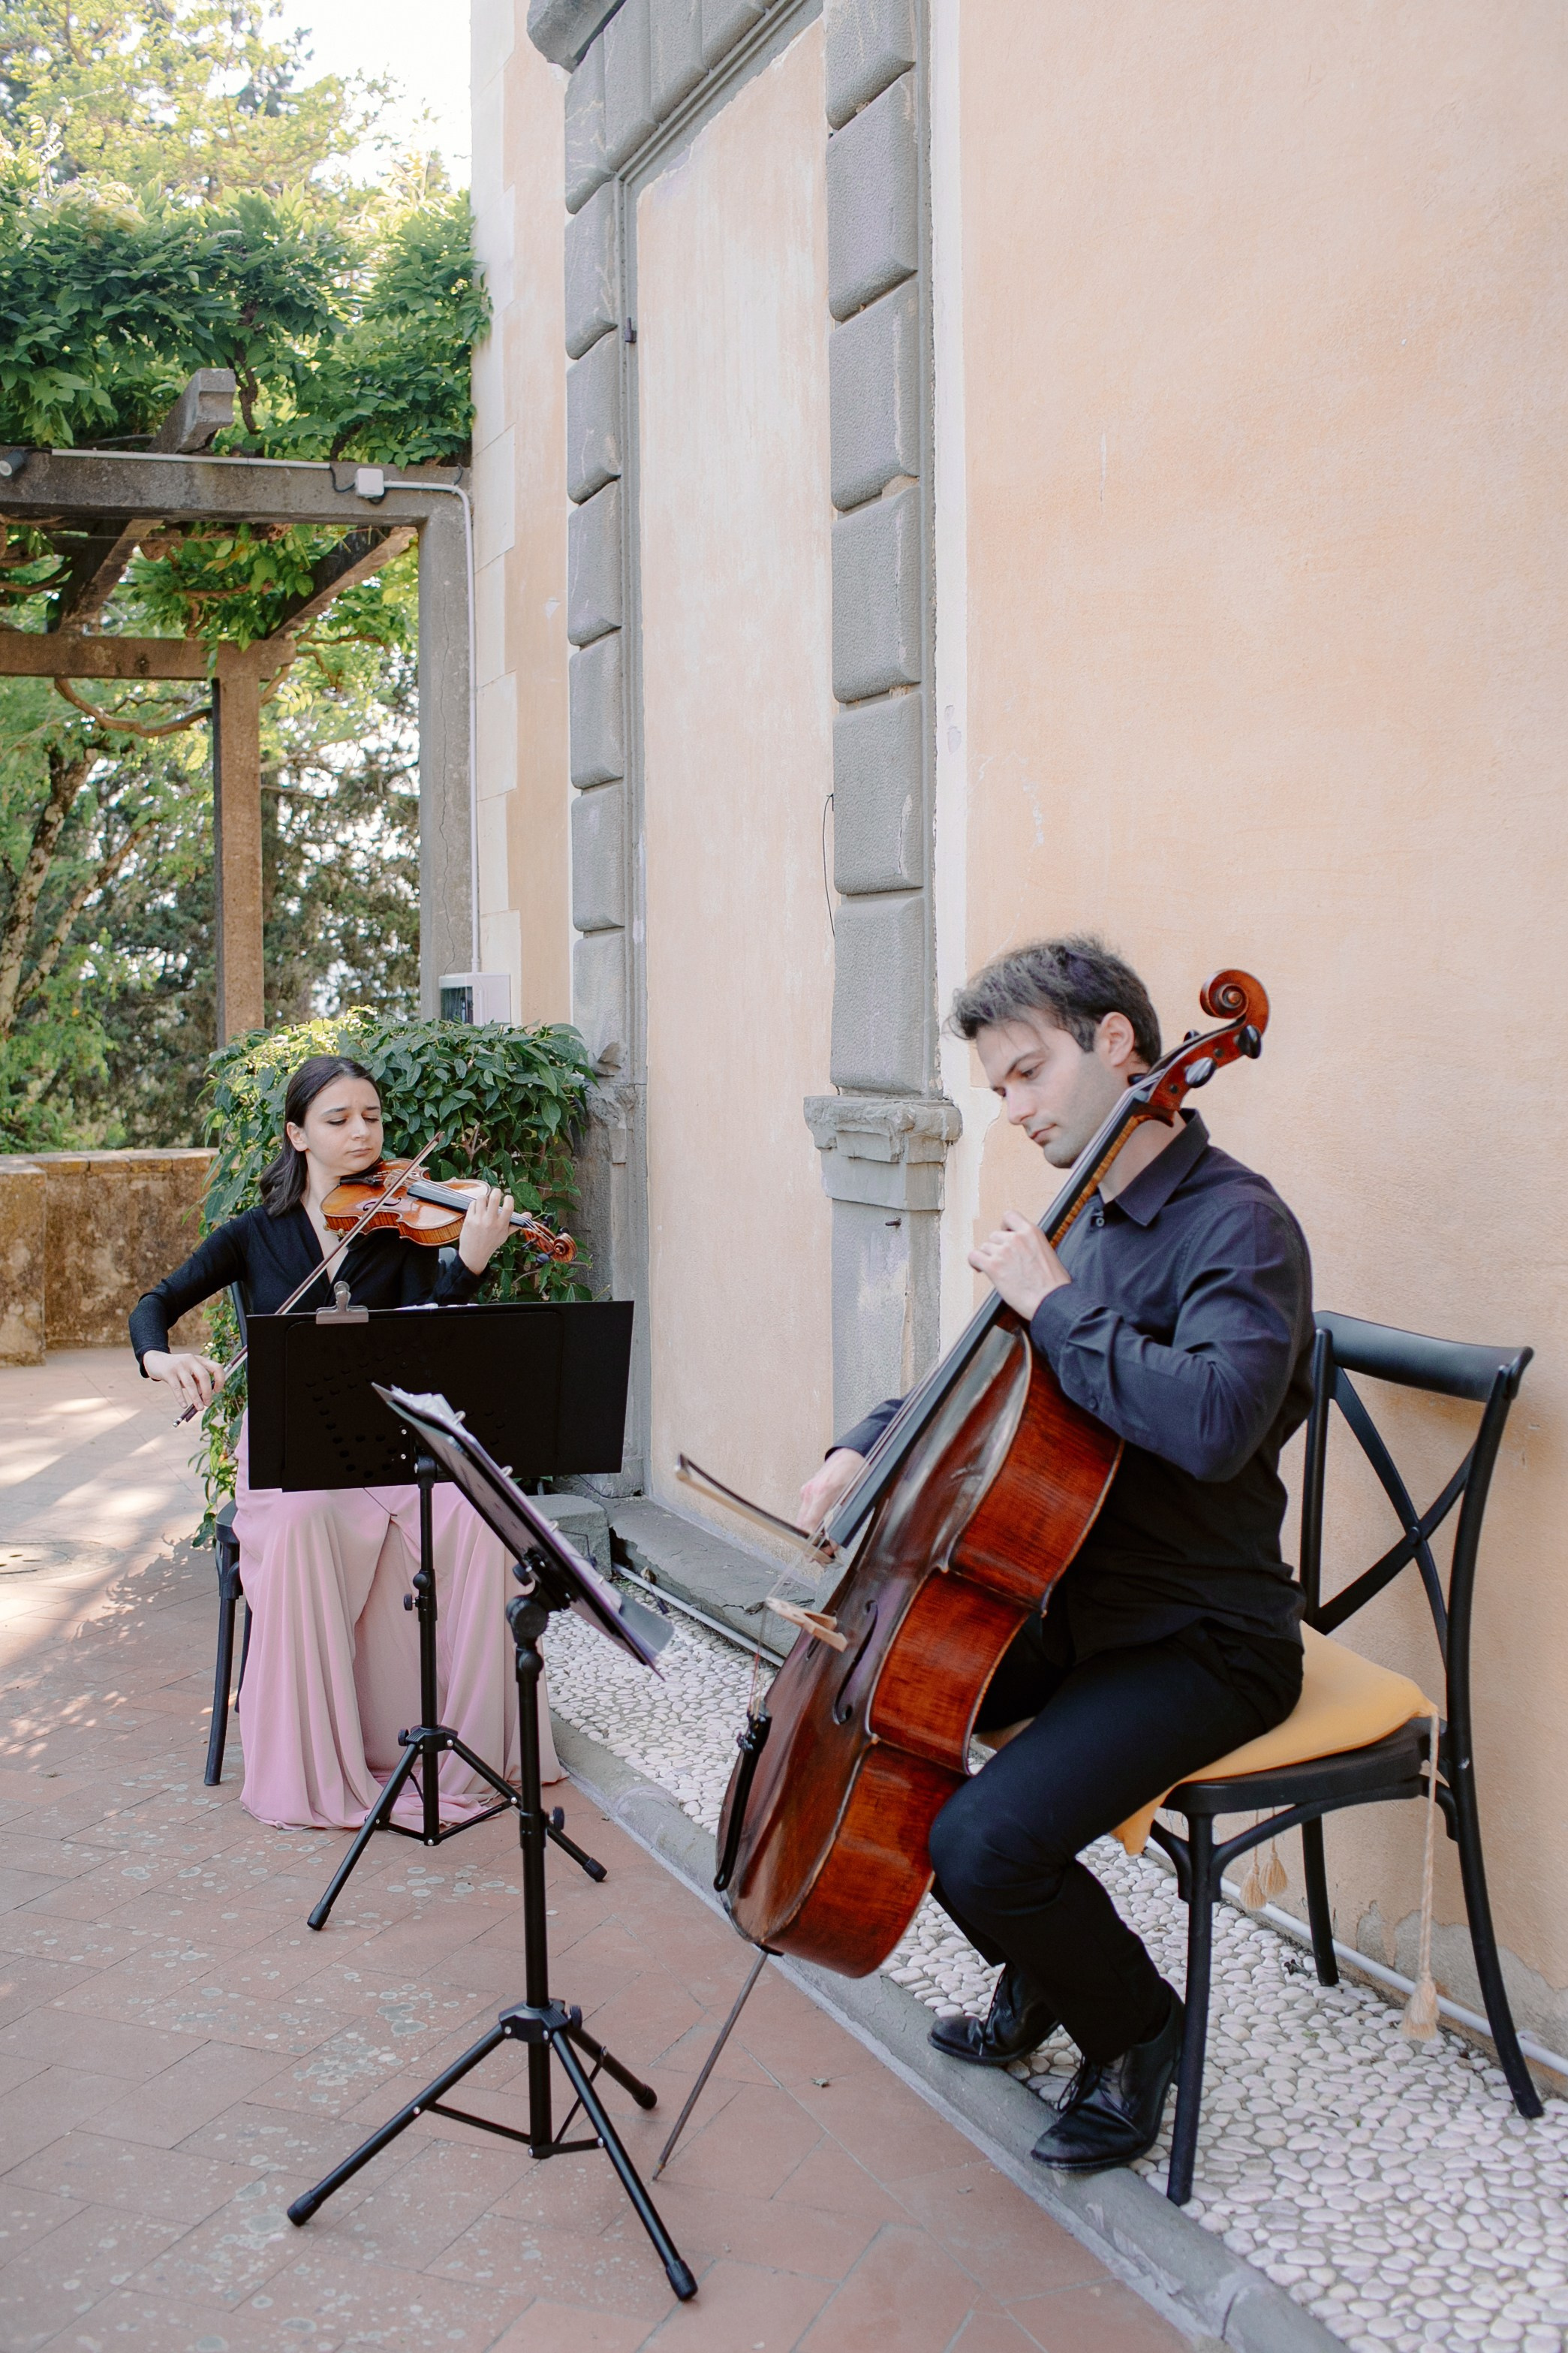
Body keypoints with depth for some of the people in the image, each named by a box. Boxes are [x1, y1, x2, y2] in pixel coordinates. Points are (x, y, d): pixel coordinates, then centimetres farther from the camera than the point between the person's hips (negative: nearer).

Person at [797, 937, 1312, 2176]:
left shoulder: (1239, 1226, -20)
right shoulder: (1090, 1217, 7)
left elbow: (1214, 1421, -39)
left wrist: (1056, 1302, -27)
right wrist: (868, 1447, 4)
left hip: (1202, 1642, -9)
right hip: (1077, 1605, 9)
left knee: (983, 1845, -24)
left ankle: (1135, 2026, 9)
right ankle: (1037, 1974, 25)